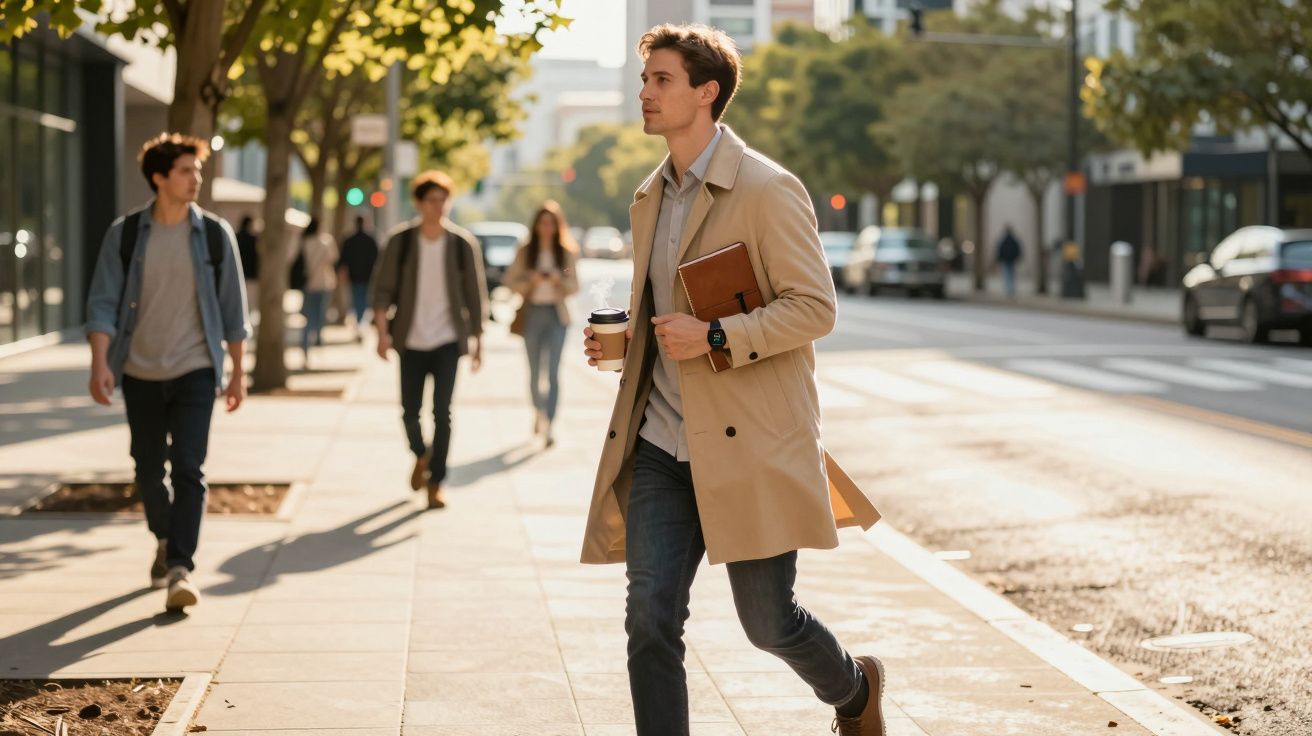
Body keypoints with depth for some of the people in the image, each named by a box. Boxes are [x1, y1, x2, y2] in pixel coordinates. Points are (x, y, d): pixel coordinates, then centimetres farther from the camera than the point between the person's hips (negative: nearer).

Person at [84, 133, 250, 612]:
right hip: (140, 373, 2)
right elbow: (103, 303, -4)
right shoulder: (125, 234, -2)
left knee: (188, 469, -12)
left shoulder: (214, 234, -2)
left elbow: (232, 308, 4)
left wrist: (238, 374, 5)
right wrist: (99, 364, -15)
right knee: (148, 470, 13)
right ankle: (164, 541, 37)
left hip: (195, 370, -1)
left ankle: (180, 567, -13)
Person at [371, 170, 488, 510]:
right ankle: (421, 456, 39)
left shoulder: (463, 243, -4)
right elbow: (383, 287, -3)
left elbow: (475, 294, 3)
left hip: (447, 340, -1)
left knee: (442, 412, -8)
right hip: (411, 341, 1)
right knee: (410, 411, 8)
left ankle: (435, 484, 0)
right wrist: (383, 331, -14)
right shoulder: (401, 240, -3)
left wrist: (478, 341, 4)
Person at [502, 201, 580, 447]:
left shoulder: (567, 252, 2)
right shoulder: (525, 251, 3)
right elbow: (510, 281, 2)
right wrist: (530, 281, -15)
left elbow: (574, 287, 3)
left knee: (553, 372, -12)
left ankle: (548, 426, -17)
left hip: (557, 315, -1)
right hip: (532, 313, 1)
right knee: (535, 371, 12)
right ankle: (539, 413, 35)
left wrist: (559, 280, -16)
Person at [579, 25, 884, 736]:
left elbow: (815, 307, -12)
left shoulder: (768, 189, -9)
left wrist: (715, 337, -22)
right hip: (661, 445, 6)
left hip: (748, 445, -6)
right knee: (650, 619, -3)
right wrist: (623, 338, 6)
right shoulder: (650, 198, 15)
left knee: (768, 622, 5)